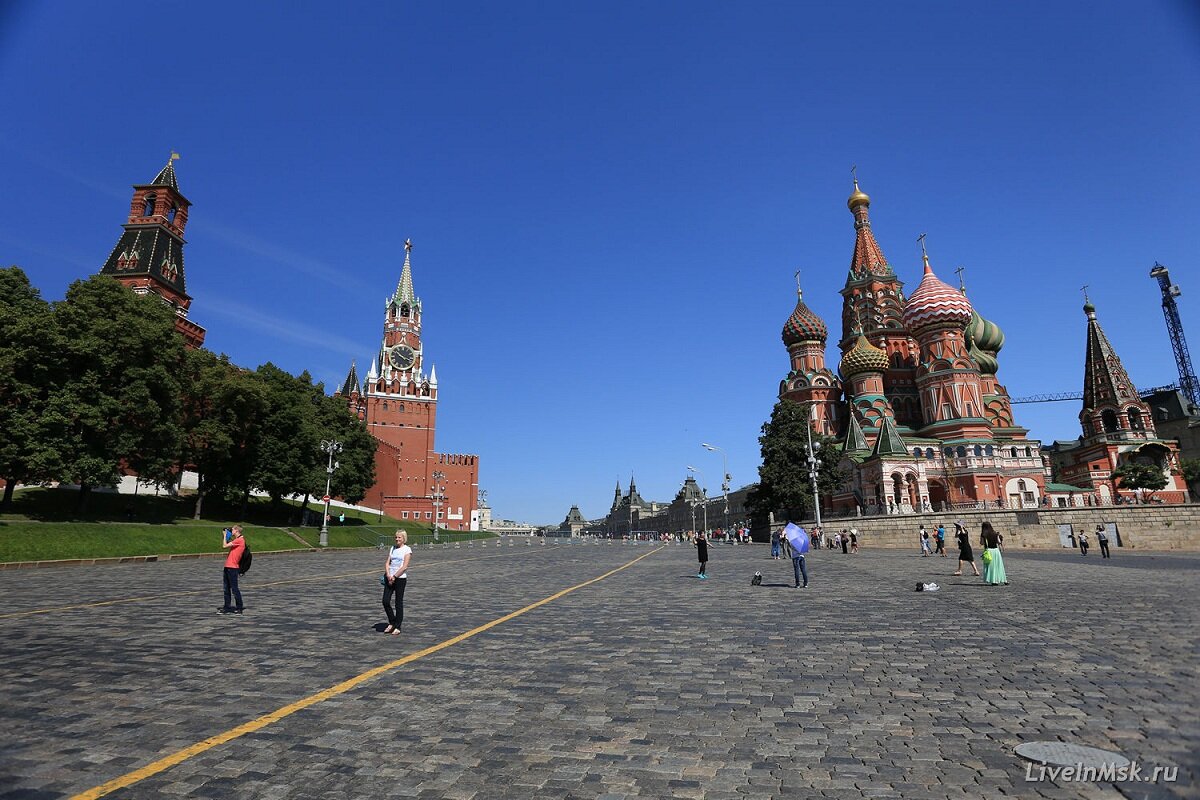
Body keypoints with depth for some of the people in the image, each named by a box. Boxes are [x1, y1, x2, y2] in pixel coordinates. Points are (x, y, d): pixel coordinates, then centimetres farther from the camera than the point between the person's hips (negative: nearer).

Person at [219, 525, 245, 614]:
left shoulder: (240, 540, -13)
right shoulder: (236, 540, 18)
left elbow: (225, 546, -15)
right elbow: (224, 545, 26)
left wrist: (225, 536, -2)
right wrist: (223, 536, 17)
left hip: (232, 568, -10)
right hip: (228, 567, 10)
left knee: (234, 589, -5)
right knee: (227, 588, 13)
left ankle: (239, 608, 1)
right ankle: (227, 607, 21)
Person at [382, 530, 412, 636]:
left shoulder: (407, 549, -4)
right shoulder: (392, 548, 13)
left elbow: (404, 567, -11)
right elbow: (387, 563, 7)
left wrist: (394, 577, -13)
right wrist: (388, 575, -9)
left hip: (400, 578, -5)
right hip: (389, 578, 5)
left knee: (399, 603, 1)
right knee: (385, 601, 1)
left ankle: (397, 627, 11)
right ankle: (391, 623, 20)